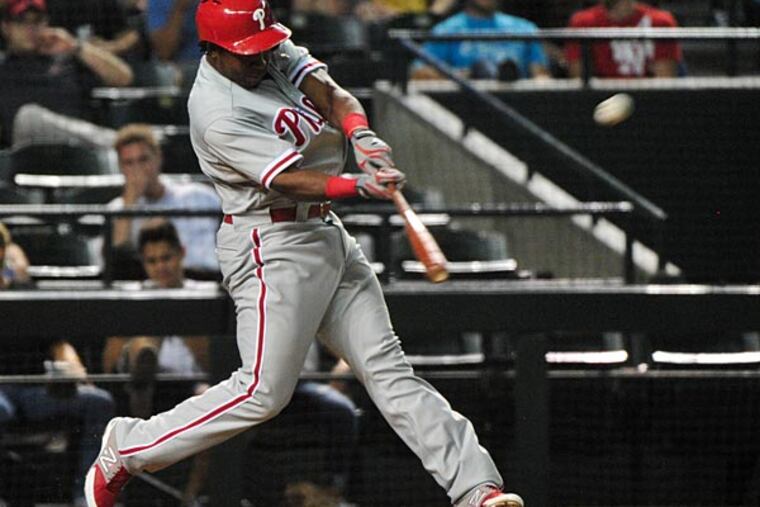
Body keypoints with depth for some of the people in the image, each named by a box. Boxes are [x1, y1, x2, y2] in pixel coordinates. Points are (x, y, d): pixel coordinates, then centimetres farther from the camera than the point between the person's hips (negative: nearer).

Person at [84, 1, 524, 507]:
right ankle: (126, 449, 5)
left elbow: (330, 94, -7)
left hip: (327, 235, 8)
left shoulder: (273, 53, 4)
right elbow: (289, 180, -27)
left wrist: (360, 133, -28)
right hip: (272, 249, -8)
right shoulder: (217, 116, -21)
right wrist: (358, 185, -42)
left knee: (387, 366, 3)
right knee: (264, 390, -9)